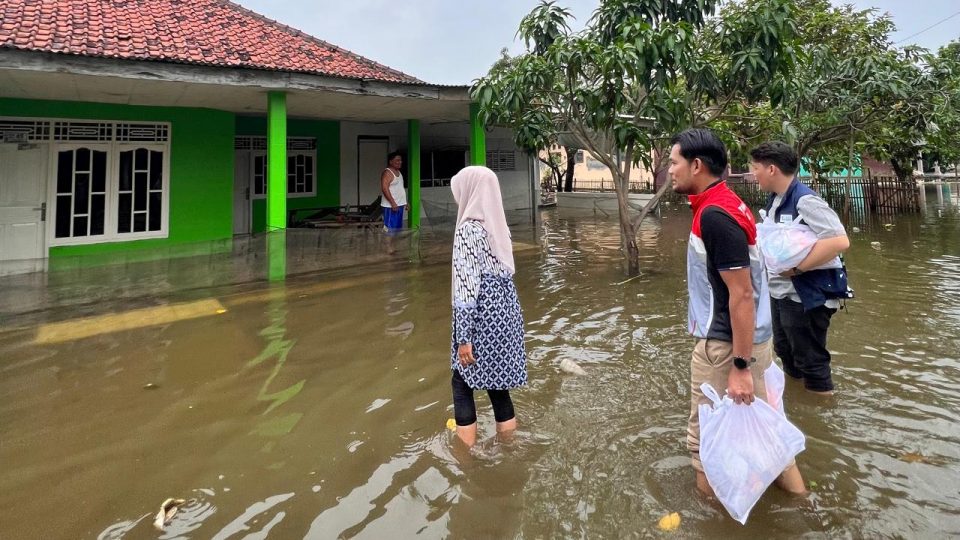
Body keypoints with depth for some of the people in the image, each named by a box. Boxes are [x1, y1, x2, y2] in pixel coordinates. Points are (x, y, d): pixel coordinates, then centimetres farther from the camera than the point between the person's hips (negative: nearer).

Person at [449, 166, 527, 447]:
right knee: (497, 381, 17)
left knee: (462, 382, 7)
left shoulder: (468, 230, -17)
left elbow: (468, 287, -20)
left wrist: (464, 337, -17)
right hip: (505, 311, 8)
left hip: (482, 317, -7)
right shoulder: (500, 226, 7)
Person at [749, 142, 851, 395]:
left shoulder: (805, 201, -22)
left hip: (807, 296, -9)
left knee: (810, 360, 5)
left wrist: (796, 268, -27)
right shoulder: (775, 201, 6)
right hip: (780, 293, 9)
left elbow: (840, 241, -30)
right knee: (785, 352, 24)